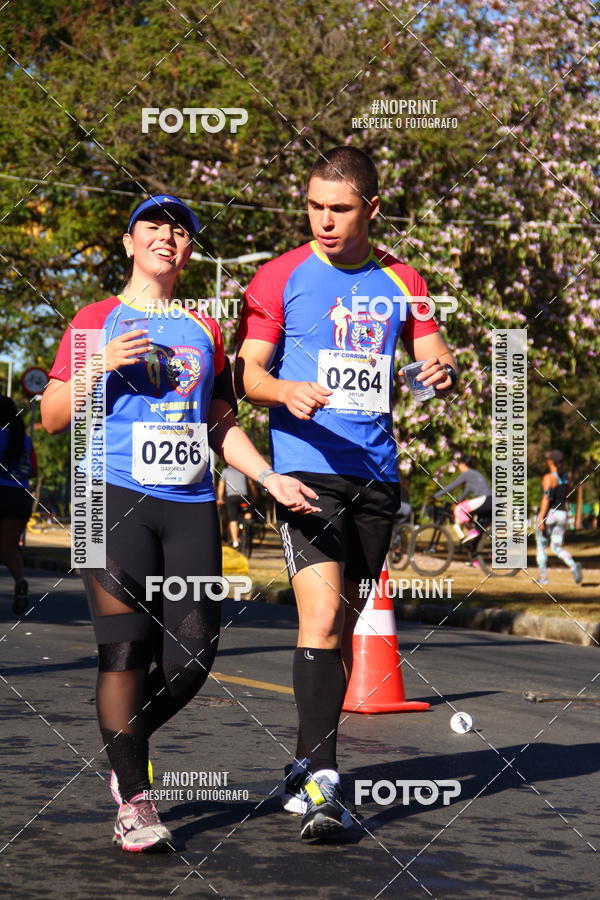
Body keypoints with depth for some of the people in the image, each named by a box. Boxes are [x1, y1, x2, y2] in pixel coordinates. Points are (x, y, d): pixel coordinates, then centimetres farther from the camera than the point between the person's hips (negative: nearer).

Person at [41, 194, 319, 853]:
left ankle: (126, 742, 26)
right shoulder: (97, 320, 8)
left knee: (193, 652, -2)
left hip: (192, 505, 4)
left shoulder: (204, 331, 19)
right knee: (126, 648, -11)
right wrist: (102, 366, -9)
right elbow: (52, 416, 5)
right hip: (116, 498, -4)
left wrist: (270, 478, 10)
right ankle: (133, 802, -2)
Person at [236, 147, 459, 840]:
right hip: (305, 466, -4)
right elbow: (246, 373, -2)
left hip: (375, 473, 4)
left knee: (342, 625, 10)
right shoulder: (280, 277, 1)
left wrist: (443, 370, -14)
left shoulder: (401, 282, 11)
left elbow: (434, 357, 11)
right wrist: (287, 391, -24)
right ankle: (320, 778, -18)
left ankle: (306, 769, 23)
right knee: (322, 614, -18)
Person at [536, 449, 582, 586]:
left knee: (541, 545, 10)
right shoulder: (565, 478, 10)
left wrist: (541, 519, -21)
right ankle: (573, 565, -18)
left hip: (549, 513, -6)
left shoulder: (548, 477, -12)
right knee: (557, 547, 9)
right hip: (562, 513, 6)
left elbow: (546, 498, -19)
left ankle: (543, 576, 11)